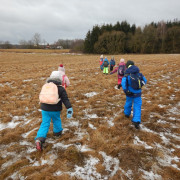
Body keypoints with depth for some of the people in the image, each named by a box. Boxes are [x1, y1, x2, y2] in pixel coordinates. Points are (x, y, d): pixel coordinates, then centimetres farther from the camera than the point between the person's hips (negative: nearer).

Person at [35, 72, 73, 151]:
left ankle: (39, 139, -11)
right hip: (55, 110, -2)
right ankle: (57, 132, 43)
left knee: (45, 124, 4)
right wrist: (69, 109, -17)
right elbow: (65, 100, -15)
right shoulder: (61, 89, -7)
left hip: (45, 109, 2)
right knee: (57, 121, 24)